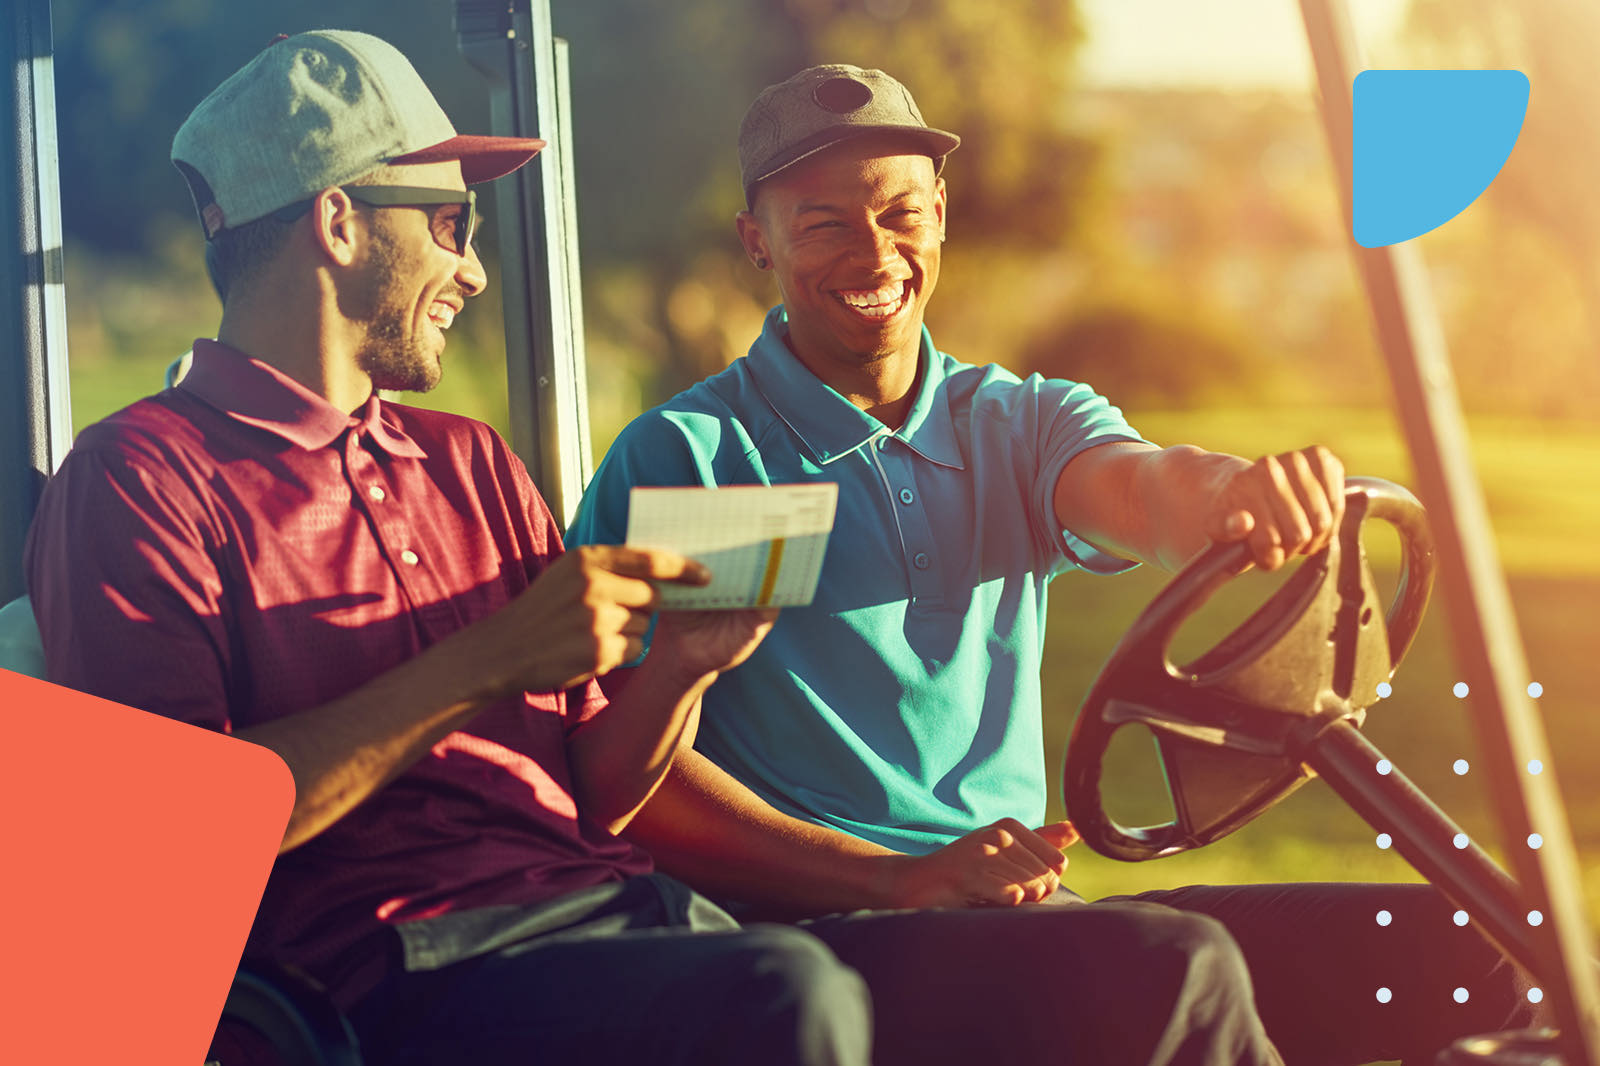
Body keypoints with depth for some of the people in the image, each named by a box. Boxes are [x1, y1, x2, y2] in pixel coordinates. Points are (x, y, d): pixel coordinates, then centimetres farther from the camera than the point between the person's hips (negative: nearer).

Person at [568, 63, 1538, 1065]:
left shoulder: (1021, 426, 16)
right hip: (822, 925, -5)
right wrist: (900, 878, -21)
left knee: (1464, 947, -13)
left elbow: (1138, 491, -8)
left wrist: (1227, 493, -34)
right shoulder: (680, 456, 1)